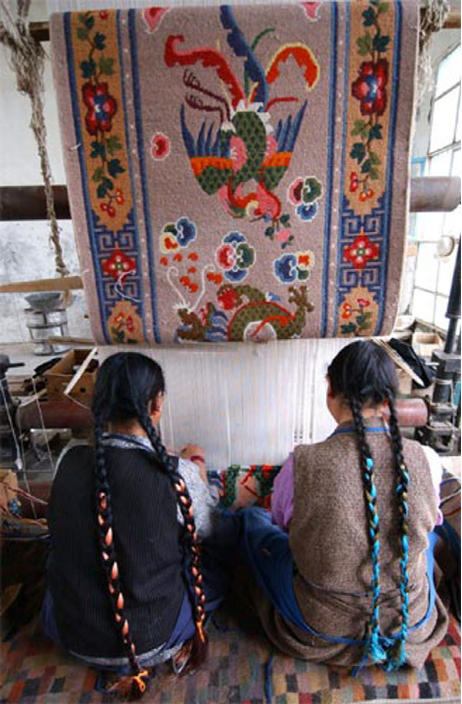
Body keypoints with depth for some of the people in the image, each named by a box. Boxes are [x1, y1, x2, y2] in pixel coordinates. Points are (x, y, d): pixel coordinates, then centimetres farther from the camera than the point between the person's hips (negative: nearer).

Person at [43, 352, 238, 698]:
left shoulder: (71, 461, -15)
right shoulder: (178, 476, -26)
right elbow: (208, 529, -5)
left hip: (69, 633, 4)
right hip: (150, 641, -4)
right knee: (227, 532, 9)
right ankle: (179, 642, 10)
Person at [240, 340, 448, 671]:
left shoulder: (303, 464, -27)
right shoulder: (426, 460, -20)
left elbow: (283, 523, -5)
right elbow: (429, 520, 3)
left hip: (322, 628, -2)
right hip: (414, 622, 3)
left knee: (253, 519, 16)